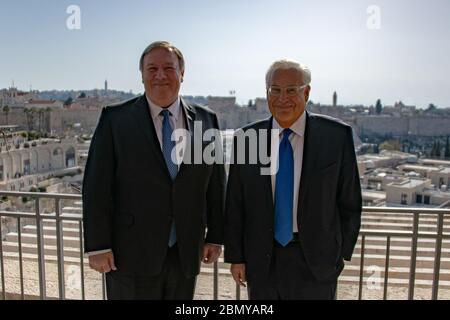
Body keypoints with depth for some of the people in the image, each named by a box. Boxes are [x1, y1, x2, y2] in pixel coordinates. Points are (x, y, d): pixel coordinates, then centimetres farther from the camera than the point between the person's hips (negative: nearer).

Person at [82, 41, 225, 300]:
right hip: (131, 255, -2)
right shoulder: (115, 119, -4)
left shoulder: (206, 120, 3)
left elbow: (216, 182, 6)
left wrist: (216, 237, 5)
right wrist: (97, 246, -7)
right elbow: (97, 186, -5)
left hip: (186, 255, 3)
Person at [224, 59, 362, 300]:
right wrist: (236, 256, 1)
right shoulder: (247, 137, -4)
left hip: (316, 258, -1)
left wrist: (343, 252, 3)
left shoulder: (337, 135, -8)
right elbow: (234, 204, 0)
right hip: (262, 260, 2)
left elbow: (349, 202, -1)